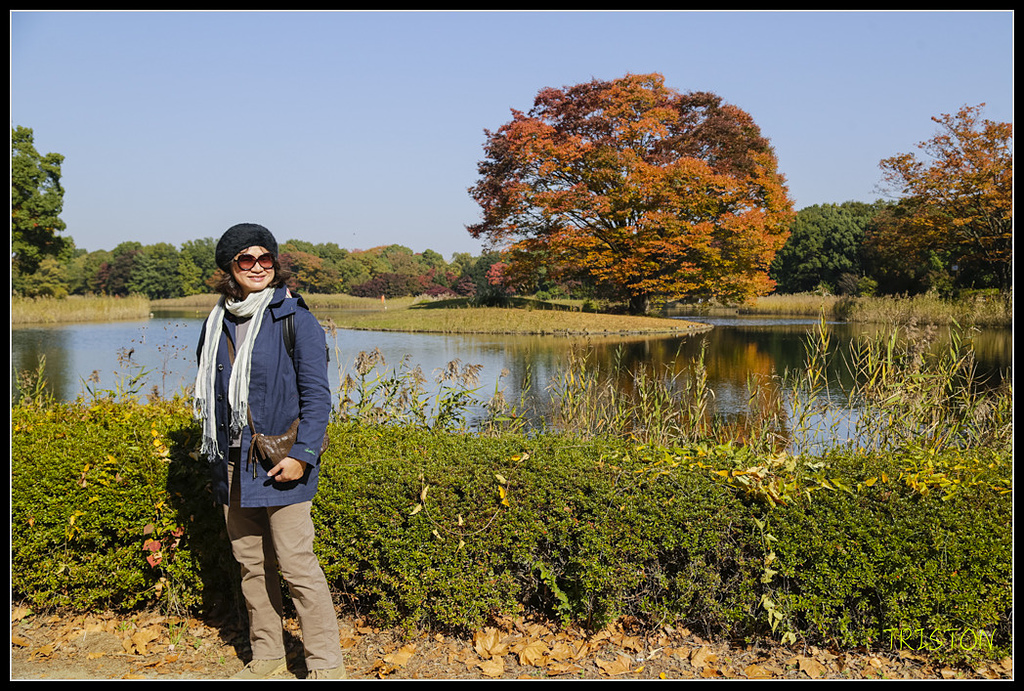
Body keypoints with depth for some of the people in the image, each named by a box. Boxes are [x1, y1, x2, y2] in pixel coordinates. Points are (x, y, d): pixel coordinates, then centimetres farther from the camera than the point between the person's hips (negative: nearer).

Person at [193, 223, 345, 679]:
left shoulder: (295, 321, -6)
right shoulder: (217, 324, 10)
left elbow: (316, 395, -8)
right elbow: (209, 394, 19)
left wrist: (302, 454, -16)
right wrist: (215, 454, 16)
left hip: (278, 463, -6)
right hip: (232, 464, 6)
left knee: (296, 564, -5)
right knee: (250, 563, 13)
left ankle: (326, 666, 7)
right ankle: (265, 659, 26)